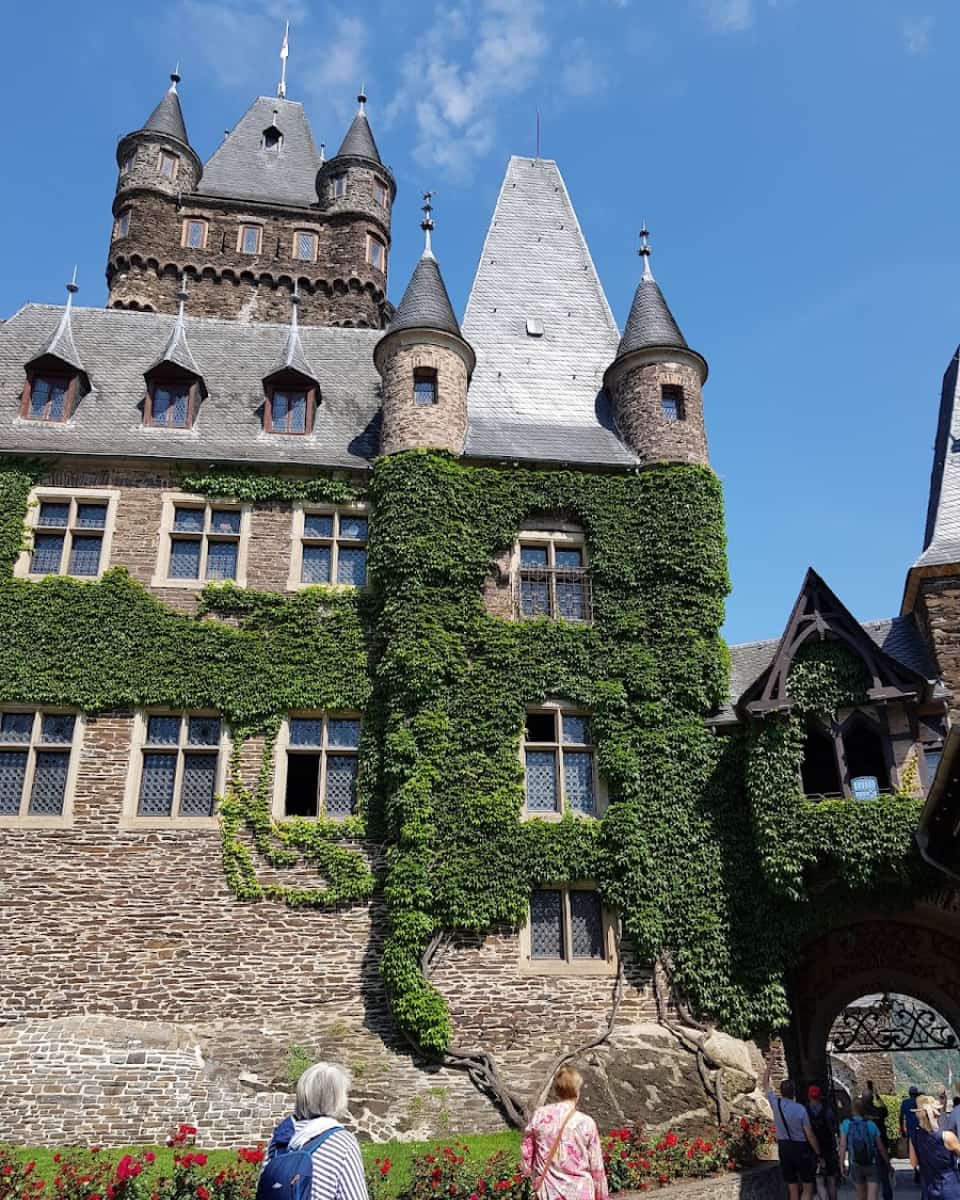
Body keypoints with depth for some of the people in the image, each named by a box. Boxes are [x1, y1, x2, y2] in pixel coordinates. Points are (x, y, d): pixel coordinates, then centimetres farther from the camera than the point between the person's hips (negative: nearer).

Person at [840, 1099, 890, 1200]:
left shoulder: (846, 1124, 0)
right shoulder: (871, 1124, 2)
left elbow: (843, 1146, -7)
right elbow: (881, 1147, 5)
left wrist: (842, 1165, -4)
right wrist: (888, 1163, 18)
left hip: (855, 1165, 0)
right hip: (872, 1165, 0)